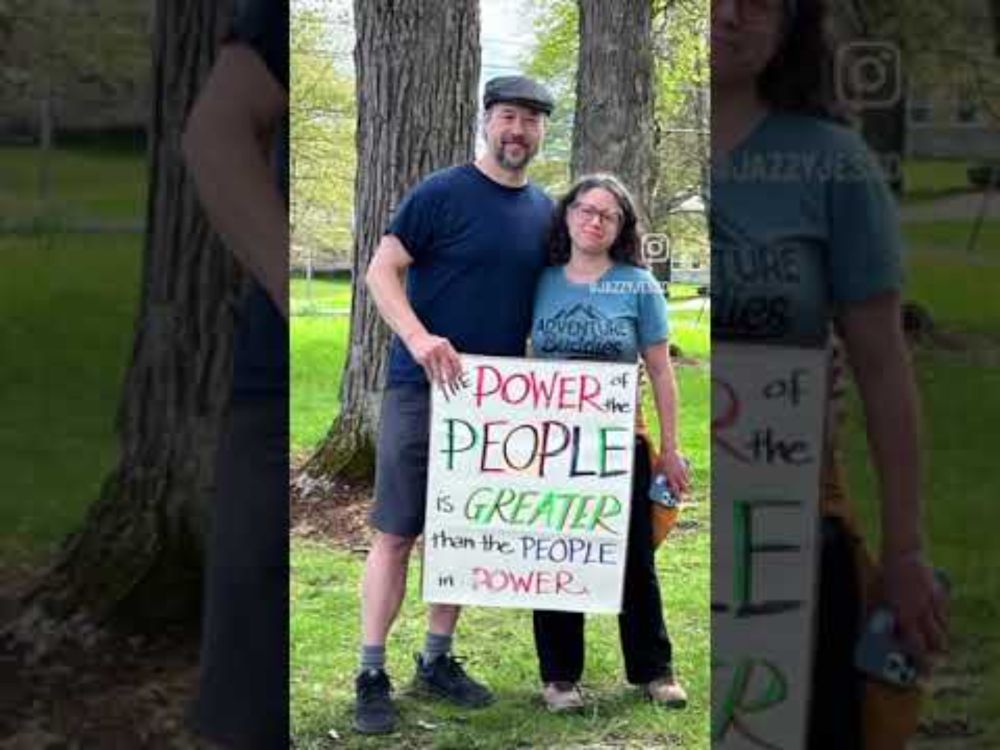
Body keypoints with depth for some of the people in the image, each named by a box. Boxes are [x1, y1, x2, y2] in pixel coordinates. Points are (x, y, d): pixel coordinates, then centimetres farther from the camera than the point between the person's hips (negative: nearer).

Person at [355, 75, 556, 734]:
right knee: (397, 533, -3)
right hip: (422, 389, -5)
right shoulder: (440, 194, -8)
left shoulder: (545, 212, 9)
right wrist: (419, 339, -24)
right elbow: (382, 271, -9)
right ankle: (372, 674, 4)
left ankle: (439, 660, 25)